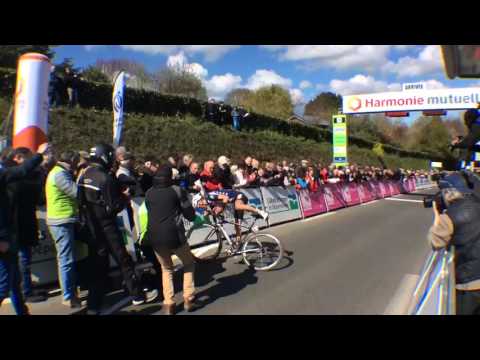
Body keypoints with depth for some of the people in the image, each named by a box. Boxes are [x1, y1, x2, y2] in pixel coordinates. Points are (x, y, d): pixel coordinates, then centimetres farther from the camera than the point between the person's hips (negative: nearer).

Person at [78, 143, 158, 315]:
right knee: (124, 260, 6)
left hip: (91, 227, 7)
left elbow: (83, 201, 12)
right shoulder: (105, 178, -19)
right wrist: (125, 197, -2)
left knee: (97, 265, 14)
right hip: (106, 226, -7)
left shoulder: (84, 176, 4)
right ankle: (137, 295, 19)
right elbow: (113, 207, -19)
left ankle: (93, 305, 21)